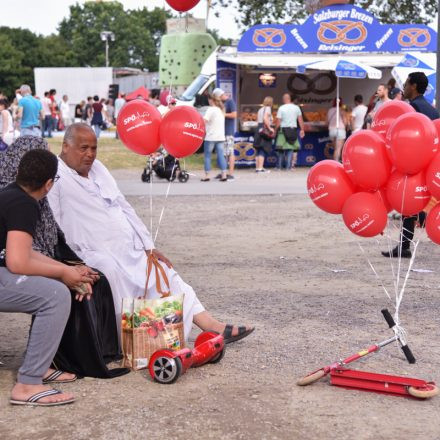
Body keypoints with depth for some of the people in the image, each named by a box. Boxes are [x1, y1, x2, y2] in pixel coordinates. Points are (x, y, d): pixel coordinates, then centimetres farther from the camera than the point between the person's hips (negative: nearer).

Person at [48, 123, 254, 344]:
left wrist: (149, 247, 9)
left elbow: (124, 207, 15)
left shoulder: (97, 168, 14)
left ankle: (210, 325, -1)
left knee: (165, 275, 1)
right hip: (98, 256, -8)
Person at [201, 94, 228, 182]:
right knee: (221, 155, 3)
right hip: (221, 137, 6)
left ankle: (207, 175, 2)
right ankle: (224, 175, -3)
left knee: (207, 156, 3)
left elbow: (204, 121, -21)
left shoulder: (211, 109, -10)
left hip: (211, 137, -6)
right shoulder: (221, 110, 14)